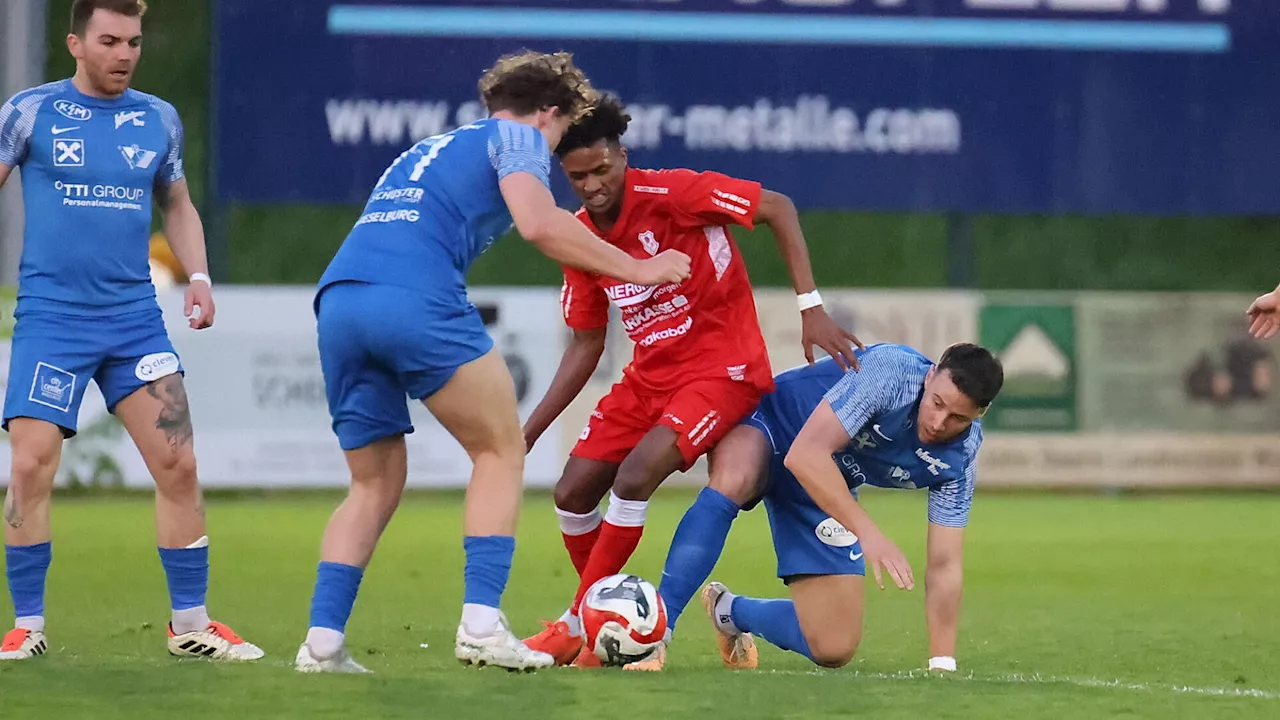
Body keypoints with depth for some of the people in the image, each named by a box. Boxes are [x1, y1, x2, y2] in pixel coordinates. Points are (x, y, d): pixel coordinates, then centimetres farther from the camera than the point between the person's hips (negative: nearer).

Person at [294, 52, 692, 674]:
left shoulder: (426, 150, 37)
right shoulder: (517, 138, 14)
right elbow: (537, 223, -4)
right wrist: (636, 269, 2)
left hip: (338, 300, 7)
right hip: (415, 298, -7)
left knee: (375, 483, 16)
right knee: (500, 450, 7)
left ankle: (322, 641, 5)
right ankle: (480, 623, -4)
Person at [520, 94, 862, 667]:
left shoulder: (670, 194, -19)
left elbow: (778, 208, -15)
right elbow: (586, 346, 11)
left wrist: (810, 308, -21)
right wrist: (528, 432, 5)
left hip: (723, 370, -7)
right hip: (649, 376, 7)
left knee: (634, 477, -24)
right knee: (572, 495, 1)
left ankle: (579, 625, -8)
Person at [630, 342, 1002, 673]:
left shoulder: (960, 457, -15)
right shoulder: (890, 371, -32)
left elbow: (944, 567, -9)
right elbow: (805, 453, -40)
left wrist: (942, 664, -18)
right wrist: (867, 531, -47)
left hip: (831, 492, 5)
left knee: (834, 649, -3)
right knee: (733, 480, -43)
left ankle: (728, 611, 29)